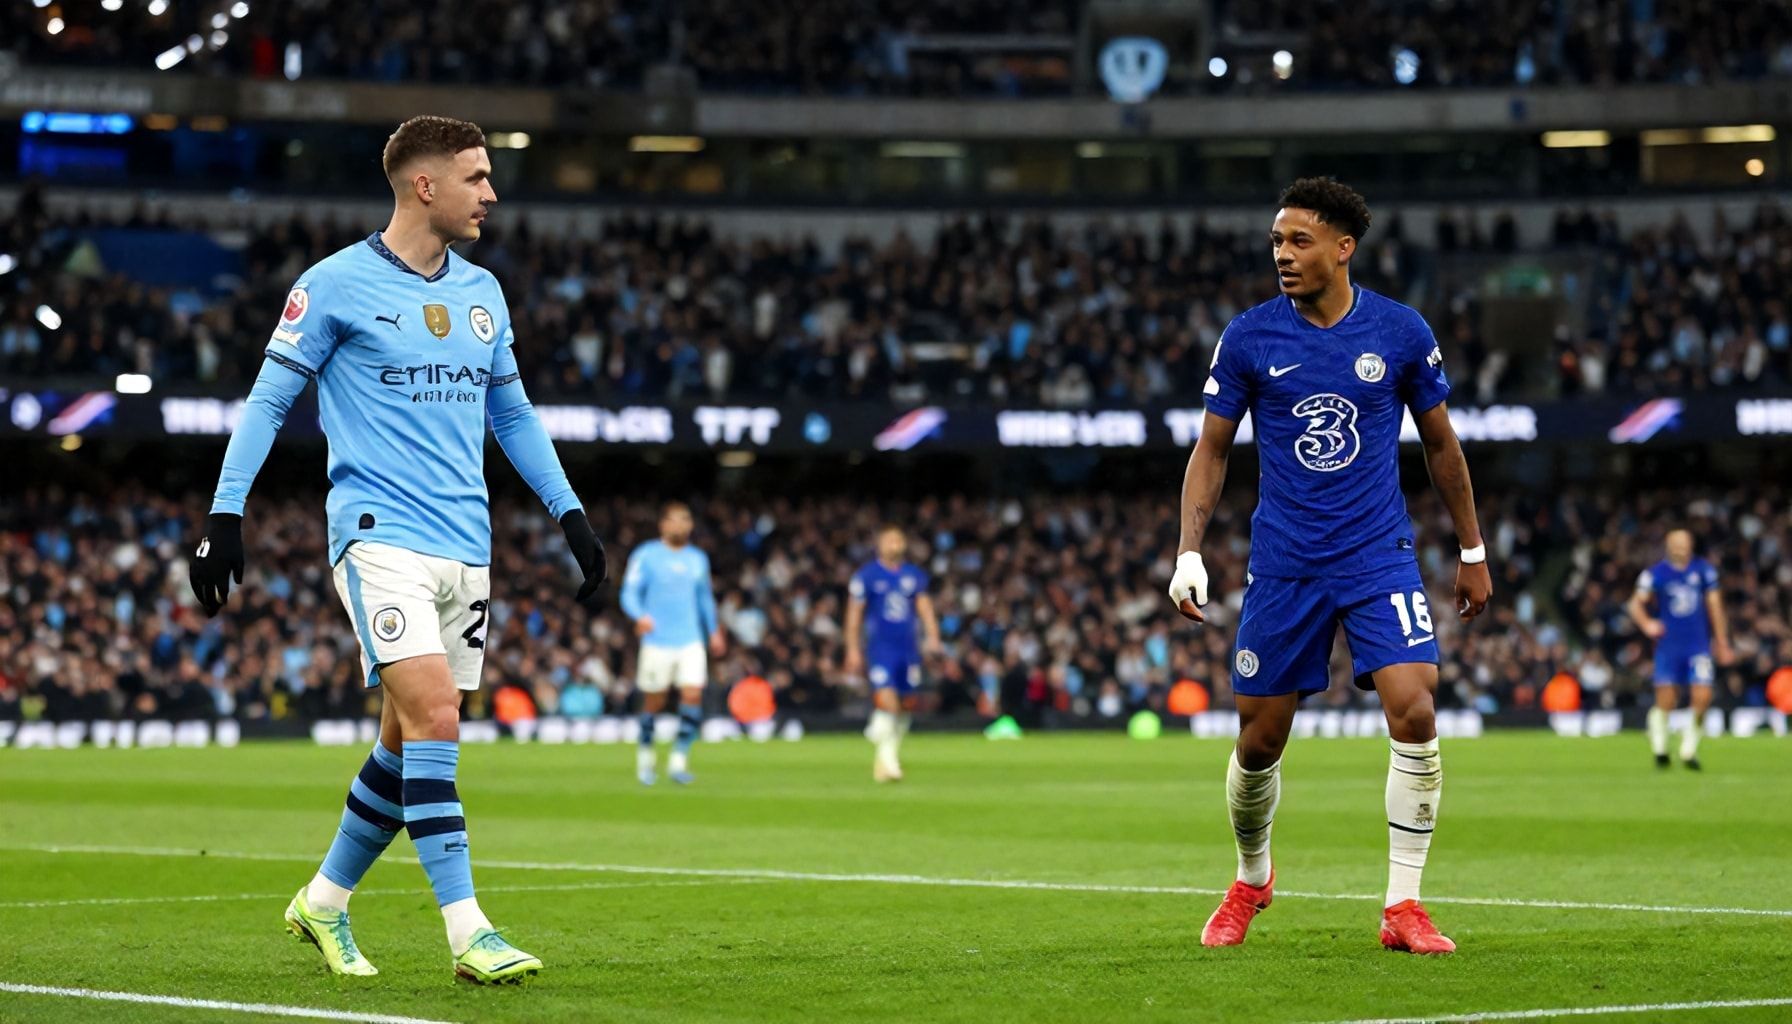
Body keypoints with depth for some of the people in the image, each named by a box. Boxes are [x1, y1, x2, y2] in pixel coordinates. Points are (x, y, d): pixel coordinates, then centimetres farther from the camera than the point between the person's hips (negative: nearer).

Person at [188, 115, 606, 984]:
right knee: (432, 716, -19)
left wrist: (570, 514, 18)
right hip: (381, 536, -6)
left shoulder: (481, 293, 14)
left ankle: (324, 902, 26)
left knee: (412, 740, 8)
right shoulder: (335, 285, -4)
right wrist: (225, 514, -7)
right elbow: (268, 401, -1)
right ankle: (467, 932, -19)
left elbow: (512, 414, 24)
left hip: (464, 546, 7)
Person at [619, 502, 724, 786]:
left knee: (692, 696, -12)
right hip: (657, 642, -3)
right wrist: (640, 616, -25)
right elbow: (630, 593, -6)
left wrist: (714, 630, 25)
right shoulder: (646, 556, -1)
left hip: (691, 642, 3)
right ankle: (645, 756, 25)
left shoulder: (698, 559, 13)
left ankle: (678, 761, -6)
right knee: (654, 703, 2)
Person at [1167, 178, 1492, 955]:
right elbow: (1212, 449, 5)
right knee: (1258, 744, 5)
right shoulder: (1247, 337, -3)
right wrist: (1189, 552, -5)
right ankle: (1251, 880, 34)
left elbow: (1440, 444, 10)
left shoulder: (1401, 333, -2)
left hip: (1379, 557, -1)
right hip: (1283, 565, 1)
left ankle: (1403, 906, -8)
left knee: (1414, 715, -18)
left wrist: (1472, 553, 13)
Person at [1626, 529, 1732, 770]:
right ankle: (1659, 746, 22)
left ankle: (1689, 747, 10)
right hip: (1668, 645, -2)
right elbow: (1636, 603, -3)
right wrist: (1646, 623, -24)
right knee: (1666, 702, -6)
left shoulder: (1704, 570, 5)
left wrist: (1722, 644, 14)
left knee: (1702, 697, -11)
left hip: (1699, 645, 2)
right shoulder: (1655, 573, -2)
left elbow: (1714, 606, 12)